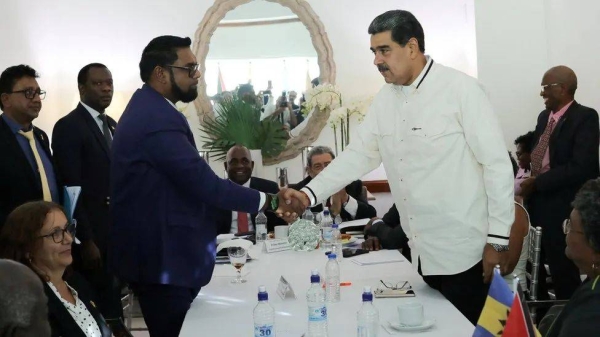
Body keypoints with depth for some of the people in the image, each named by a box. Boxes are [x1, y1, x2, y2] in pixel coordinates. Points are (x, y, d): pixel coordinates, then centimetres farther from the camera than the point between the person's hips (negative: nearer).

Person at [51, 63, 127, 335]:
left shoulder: (111, 125, 14)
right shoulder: (68, 126, -11)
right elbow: (70, 189, -16)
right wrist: (85, 240, -19)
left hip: (116, 229, 7)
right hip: (91, 233, -7)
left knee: (112, 296, 11)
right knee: (96, 305, 0)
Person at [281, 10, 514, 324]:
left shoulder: (460, 89, -13)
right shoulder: (385, 99, 7)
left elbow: (497, 163, -13)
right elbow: (358, 154, 10)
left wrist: (498, 240, -13)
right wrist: (310, 193, -3)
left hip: (462, 250, -6)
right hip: (421, 251, 6)